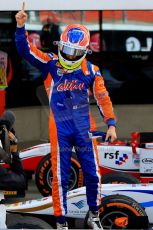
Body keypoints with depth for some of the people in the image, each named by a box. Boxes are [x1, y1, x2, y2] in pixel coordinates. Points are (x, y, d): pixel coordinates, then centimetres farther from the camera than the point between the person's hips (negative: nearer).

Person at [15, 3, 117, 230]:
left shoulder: (91, 71, 0)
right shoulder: (50, 64, -5)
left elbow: (103, 98, 5)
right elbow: (25, 49, -12)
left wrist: (111, 124, 0)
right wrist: (21, 26, -27)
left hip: (84, 128, 2)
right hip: (60, 129, -2)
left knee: (93, 174, 5)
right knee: (60, 176, 3)